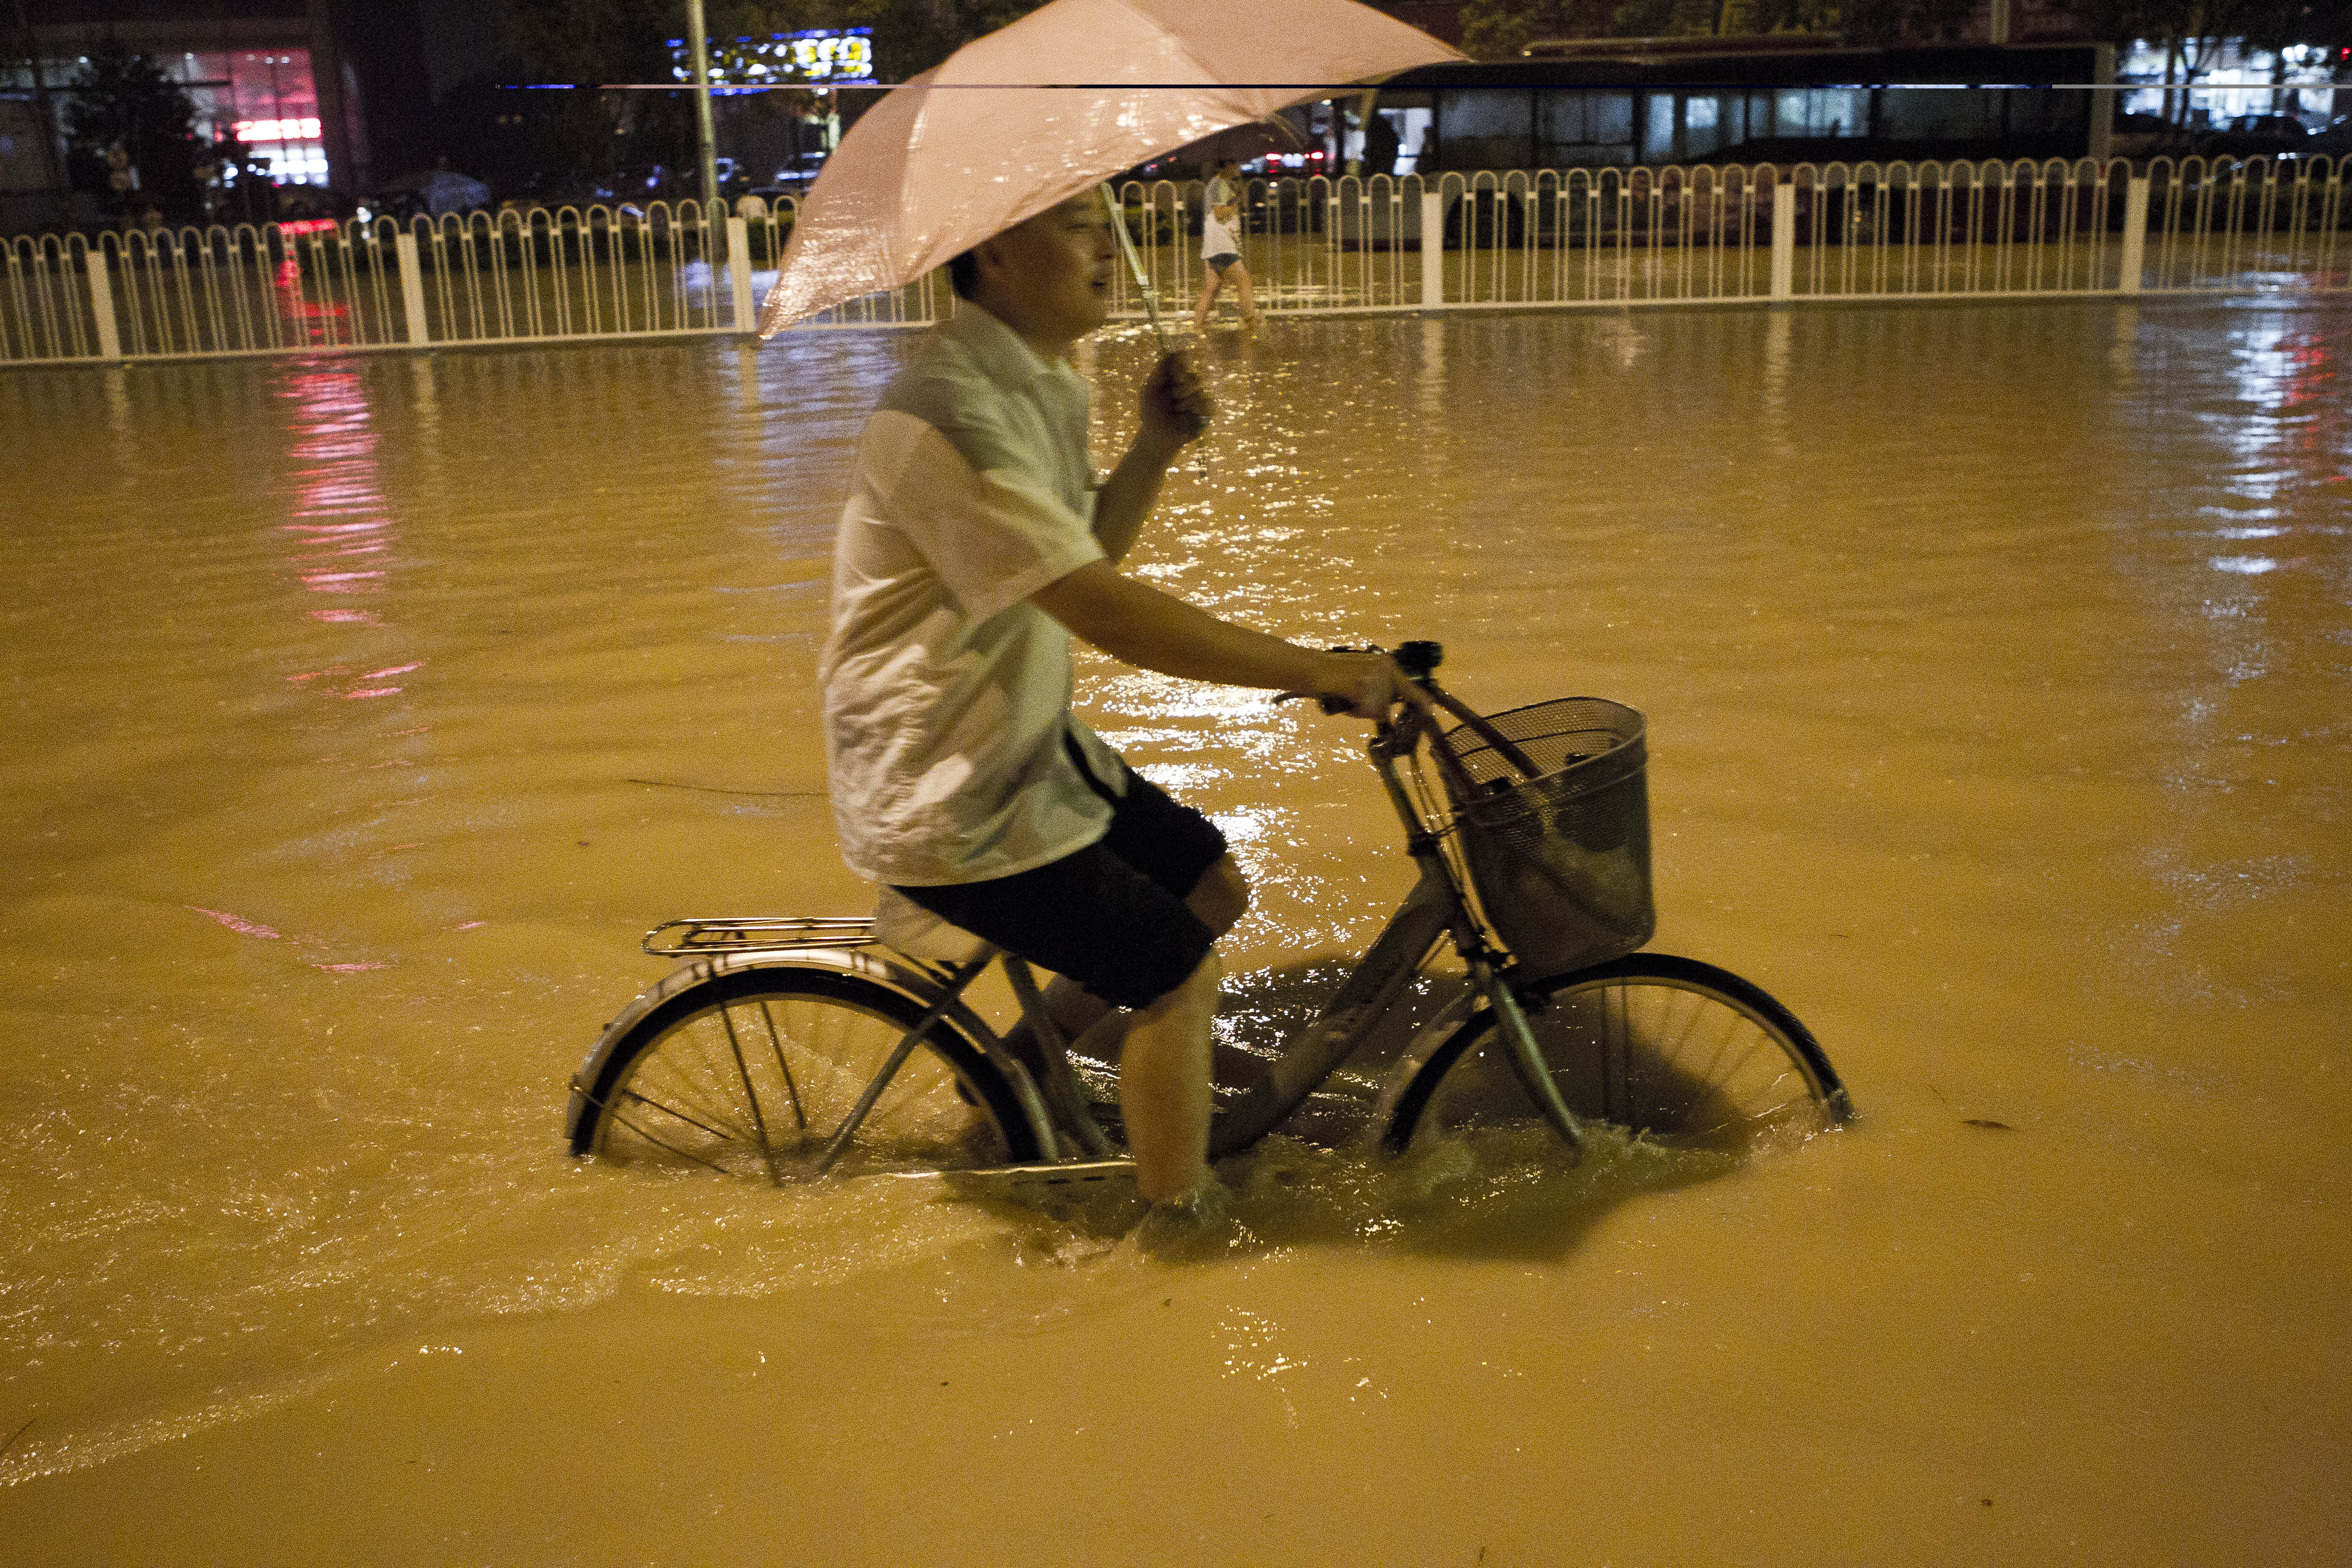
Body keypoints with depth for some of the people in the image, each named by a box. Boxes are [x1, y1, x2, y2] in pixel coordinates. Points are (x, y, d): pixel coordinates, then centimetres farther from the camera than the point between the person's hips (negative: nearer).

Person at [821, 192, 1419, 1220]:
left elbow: (1084, 557, 14)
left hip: (1026, 743, 10)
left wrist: (1154, 451, -2)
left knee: (1213, 888, 14)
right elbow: (1106, 612, -33)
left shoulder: (1040, 382, 7)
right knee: (1179, 972, -8)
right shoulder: (951, 413, -27)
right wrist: (1318, 670, -30)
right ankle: (1185, 1217, 13)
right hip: (943, 798, -10)